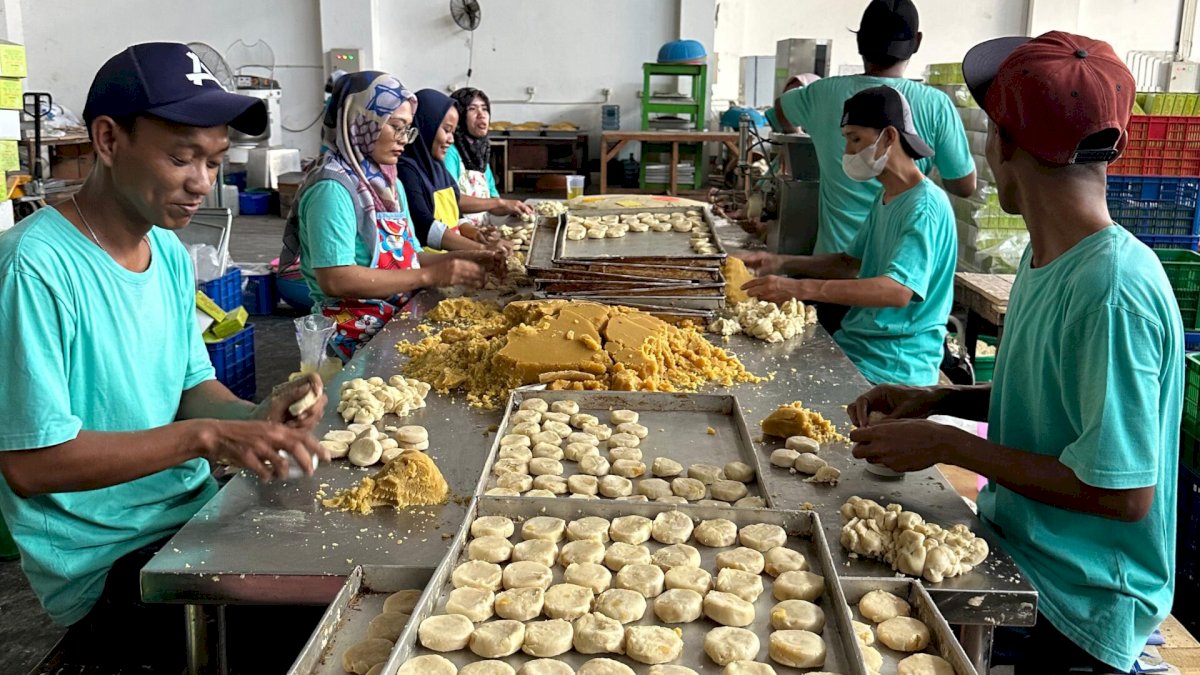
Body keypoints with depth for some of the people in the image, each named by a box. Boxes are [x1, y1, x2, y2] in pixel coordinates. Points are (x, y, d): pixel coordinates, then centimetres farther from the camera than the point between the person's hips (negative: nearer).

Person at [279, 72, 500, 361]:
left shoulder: (389, 182, 15)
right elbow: (335, 280, -21)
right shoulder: (332, 189, -13)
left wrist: (454, 260, 1)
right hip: (358, 331, -8)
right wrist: (429, 275, -18)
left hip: (401, 314, 8)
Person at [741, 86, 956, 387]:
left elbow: (898, 291, -30)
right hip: (854, 344, 8)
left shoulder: (925, 206, -17)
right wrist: (784, 263, 6)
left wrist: (799, 288, -36)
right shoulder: (885, 198, 15)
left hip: (896, 367, -8)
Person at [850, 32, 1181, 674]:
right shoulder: (1046, 258, 3)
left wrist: (948, 445, -18)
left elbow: (1126, 493, -24)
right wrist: (938, 399, 0)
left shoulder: (1112, 291, -26)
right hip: (1010, 546, 7)